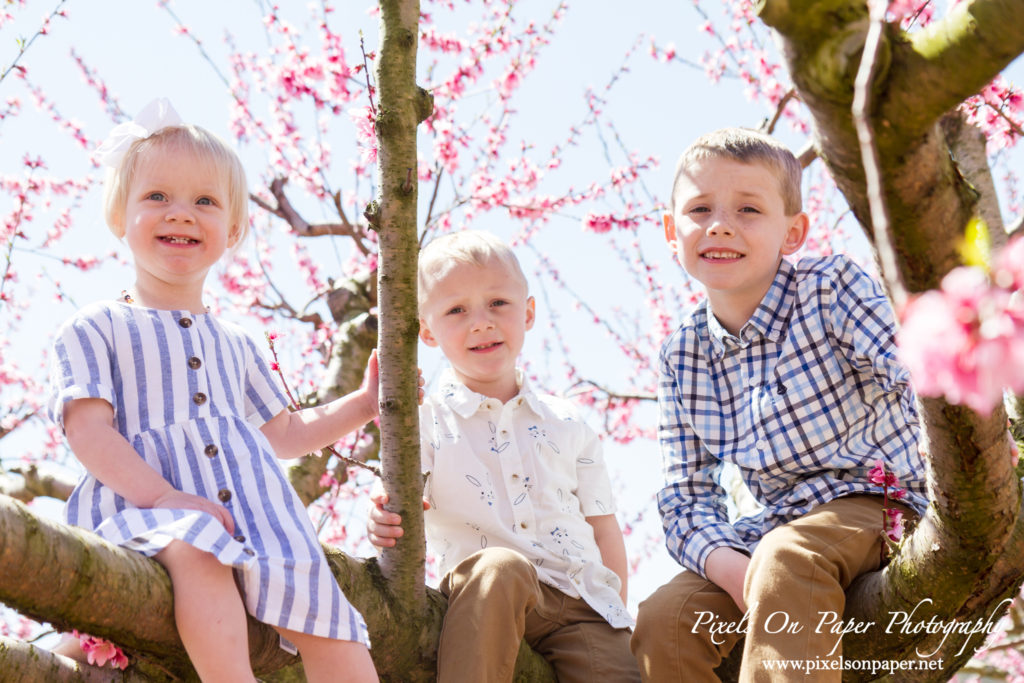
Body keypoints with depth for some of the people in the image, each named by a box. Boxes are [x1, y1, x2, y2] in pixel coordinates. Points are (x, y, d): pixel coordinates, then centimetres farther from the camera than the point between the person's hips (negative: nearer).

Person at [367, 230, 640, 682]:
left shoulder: (567, 424, 15)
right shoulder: (426, 422, 6)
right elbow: (400, 508, -3)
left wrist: (618, 618, 10)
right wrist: (386, 525, -27)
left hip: (582, 601, 2)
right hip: (490, 594, -2)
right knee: (499, 566, -35)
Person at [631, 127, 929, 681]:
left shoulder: (832, 288, -10)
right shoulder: (680, 359, 3)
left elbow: (920, 373, -23)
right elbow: (686, 497, 1)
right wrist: (730, 568, -20)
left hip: (869, 500, -5)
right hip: (774, 527, 5)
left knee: (785, 559, -34)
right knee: (659, 622, -14)